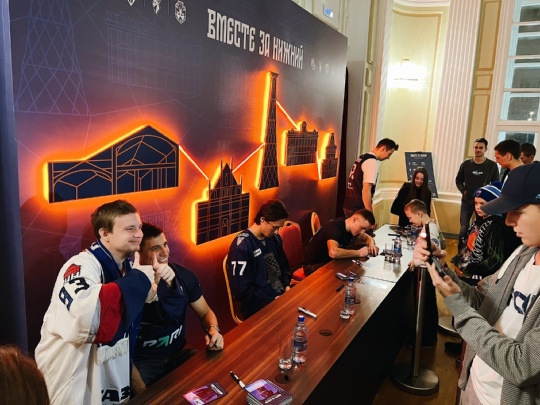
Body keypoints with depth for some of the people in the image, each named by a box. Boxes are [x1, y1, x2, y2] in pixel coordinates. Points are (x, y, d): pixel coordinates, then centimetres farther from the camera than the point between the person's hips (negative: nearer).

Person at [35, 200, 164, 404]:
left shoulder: (128, 265, -1)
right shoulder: (82, 266, -25)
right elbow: (85, 316, -45)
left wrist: (164, 282, -10)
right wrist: (138, 279, -34)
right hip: (74, 385, -6)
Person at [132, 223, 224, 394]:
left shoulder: (184, 276, -4)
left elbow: (205, 312, 9)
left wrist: (213, 330, -14)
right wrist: (141, 390, -20)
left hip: (180, 352, 4)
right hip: (144, 362, -4)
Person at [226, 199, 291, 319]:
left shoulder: (274, 238, 5)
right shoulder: (241, 246, -18)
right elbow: (242, 291, -17)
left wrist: (287, 285, 3)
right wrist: (272, 301, -15)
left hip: (281, 296, 8)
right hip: (259, 308, -8)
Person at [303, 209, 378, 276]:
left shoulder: (352, 228, -1)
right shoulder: (335, 228, -28)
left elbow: (367, 237, 17)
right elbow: (333, 252, -46)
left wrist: (371, 244, -8)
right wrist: (358, 253, -34)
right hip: (314, 266, -9)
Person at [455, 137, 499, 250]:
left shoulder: (492, 165, -3)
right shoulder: (466, 164, 1)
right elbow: (458, 180, 11)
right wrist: (463, 190, -5)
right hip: (467, 201, 1)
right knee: (463, 229, 6)